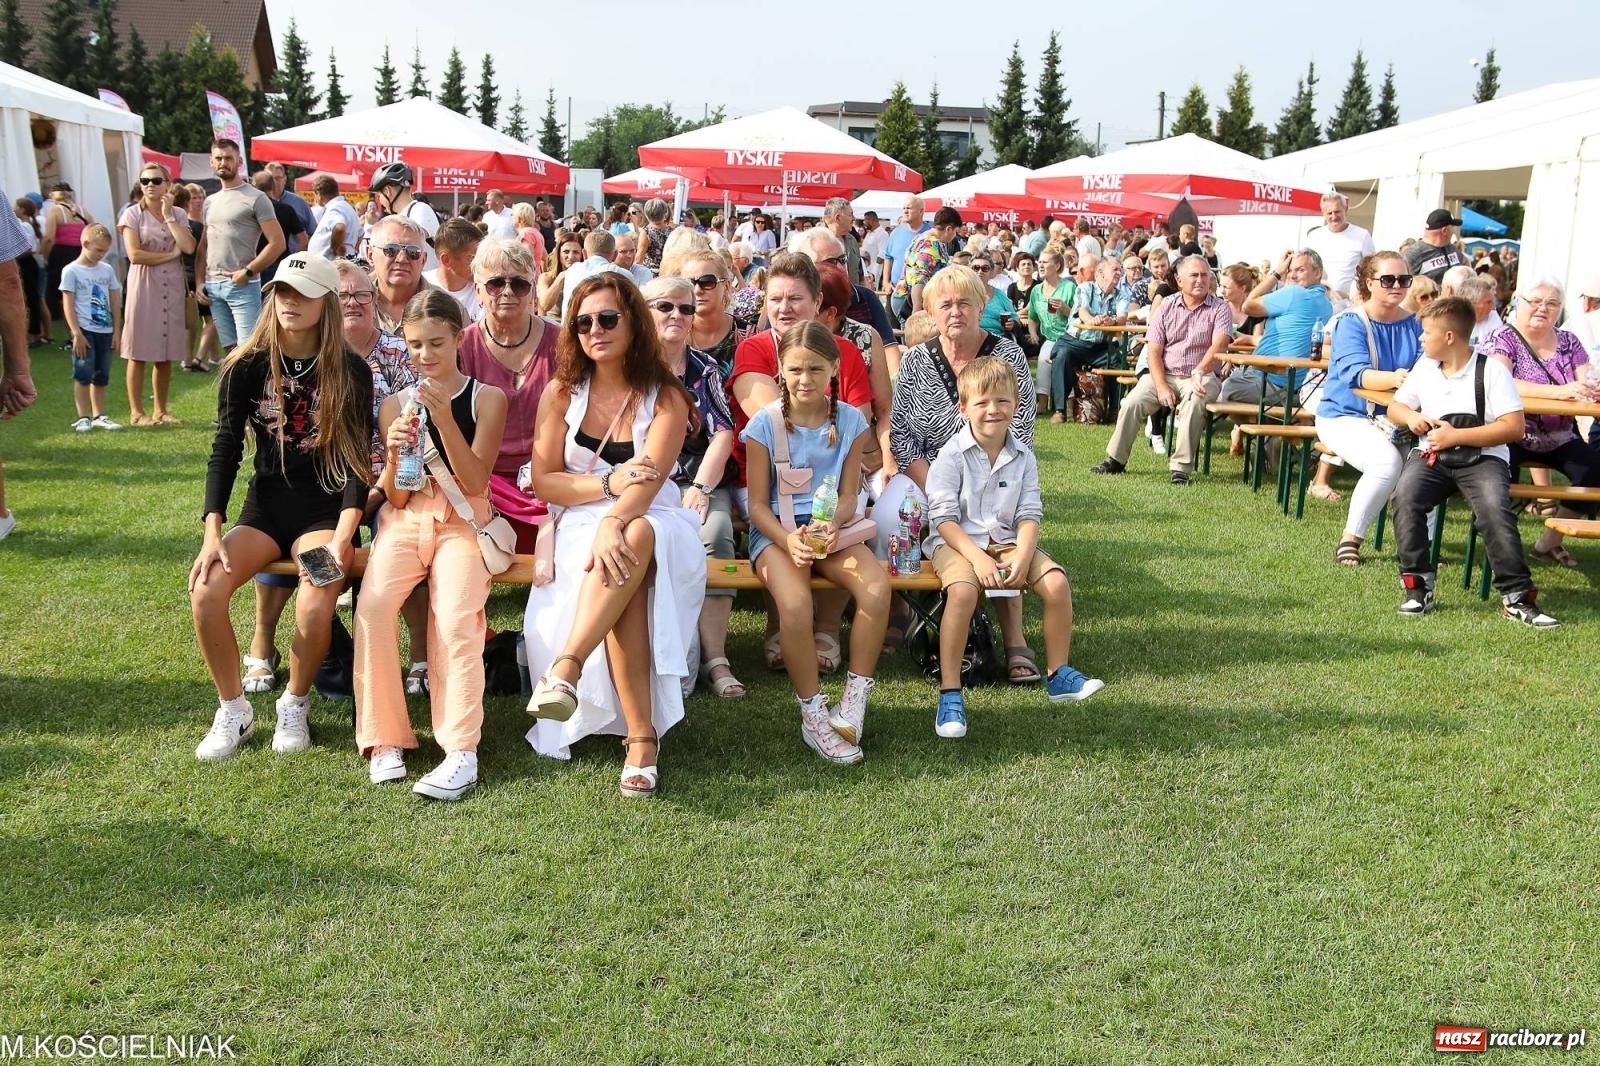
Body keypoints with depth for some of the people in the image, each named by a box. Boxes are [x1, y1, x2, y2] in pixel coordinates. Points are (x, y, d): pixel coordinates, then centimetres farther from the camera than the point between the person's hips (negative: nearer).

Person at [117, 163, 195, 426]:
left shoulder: (178, 214, 9)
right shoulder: (133, 214, -1)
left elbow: (189, 247, -8)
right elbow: (134, 255, -12)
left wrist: (168, 216, -7)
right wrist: (171, 254, -8)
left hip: (173, 287, 3)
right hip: (144, 286, -3)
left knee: (166, 354, 8)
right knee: (139, 353, -2)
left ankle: (161, 410, 17)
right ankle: (136, 412, 5)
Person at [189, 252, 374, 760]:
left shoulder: (351, 372, -4)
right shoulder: (247, 366, 0)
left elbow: (357, 460, -8)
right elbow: (225, 450, -1)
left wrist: (342, 538, -20)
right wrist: (213, 534, -13)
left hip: (326, 508, -2)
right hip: (265, 504, 3)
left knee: (316, 603, -31)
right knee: (206, 589, -24)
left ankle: (294, 704, -1)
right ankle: (233, 709, 0)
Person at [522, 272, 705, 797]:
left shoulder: (666, 397, -1)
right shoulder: (562, 393, 5)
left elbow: (651, 479, -17)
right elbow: (542, 481, 1)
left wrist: (614, 523, -36)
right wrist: (609, 483, -14)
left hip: (656, 524, -1)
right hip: (581, 524, 1)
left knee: (632, 541, -39)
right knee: (620, 577, -35)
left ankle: (566, 667, -48)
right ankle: (641, 736, -38)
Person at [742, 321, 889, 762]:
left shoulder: (849, 420, 2)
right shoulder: (765, 423, -5)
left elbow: (849, 495, 3)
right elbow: (758, 504, -4)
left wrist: (831, 525, -20)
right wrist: (788, 540, -23)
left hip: (830, 527, 3)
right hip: (776, 531, -3)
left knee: (877, 584, -28)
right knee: (795, 602, -34)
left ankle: (854, 703, -13)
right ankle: (813, 716, -16)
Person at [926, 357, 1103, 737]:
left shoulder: (1023, 457, 6)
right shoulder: (951, 455, -7)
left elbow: (1030, 514, 2)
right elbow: (943, 517, -12)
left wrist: (1023, 555, -16)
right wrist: (977, 557, -23)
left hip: (1007, 540, 5)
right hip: (957, 541, -4)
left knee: (1057, 582, -16)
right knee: (962, 591, -34)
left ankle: (1058, 674, 3)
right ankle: (949, 694, -26)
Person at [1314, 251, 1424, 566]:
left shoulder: (1414, 324, 9)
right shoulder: (1351, 322, -6)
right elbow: (1356, 373, -22)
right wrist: (1394, 378, -41)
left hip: (1395, 417, 5)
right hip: (1346, 415, -5)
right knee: (1387, 460, -32)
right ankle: (1350, 540, -16)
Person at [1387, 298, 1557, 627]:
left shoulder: (1491, 370, -6)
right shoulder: (1425, 366, 10)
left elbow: (1514, 427, -12)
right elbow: (1394, 407, 18)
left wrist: (1456, 436, -17)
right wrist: (1411, 417, -7)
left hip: (1482, 457, -3)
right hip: (1431, 454, 4)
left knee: (1495, 509, -31)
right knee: (1405, 496, -27)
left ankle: (1517, 596, -21)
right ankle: (1418, 586, -20)